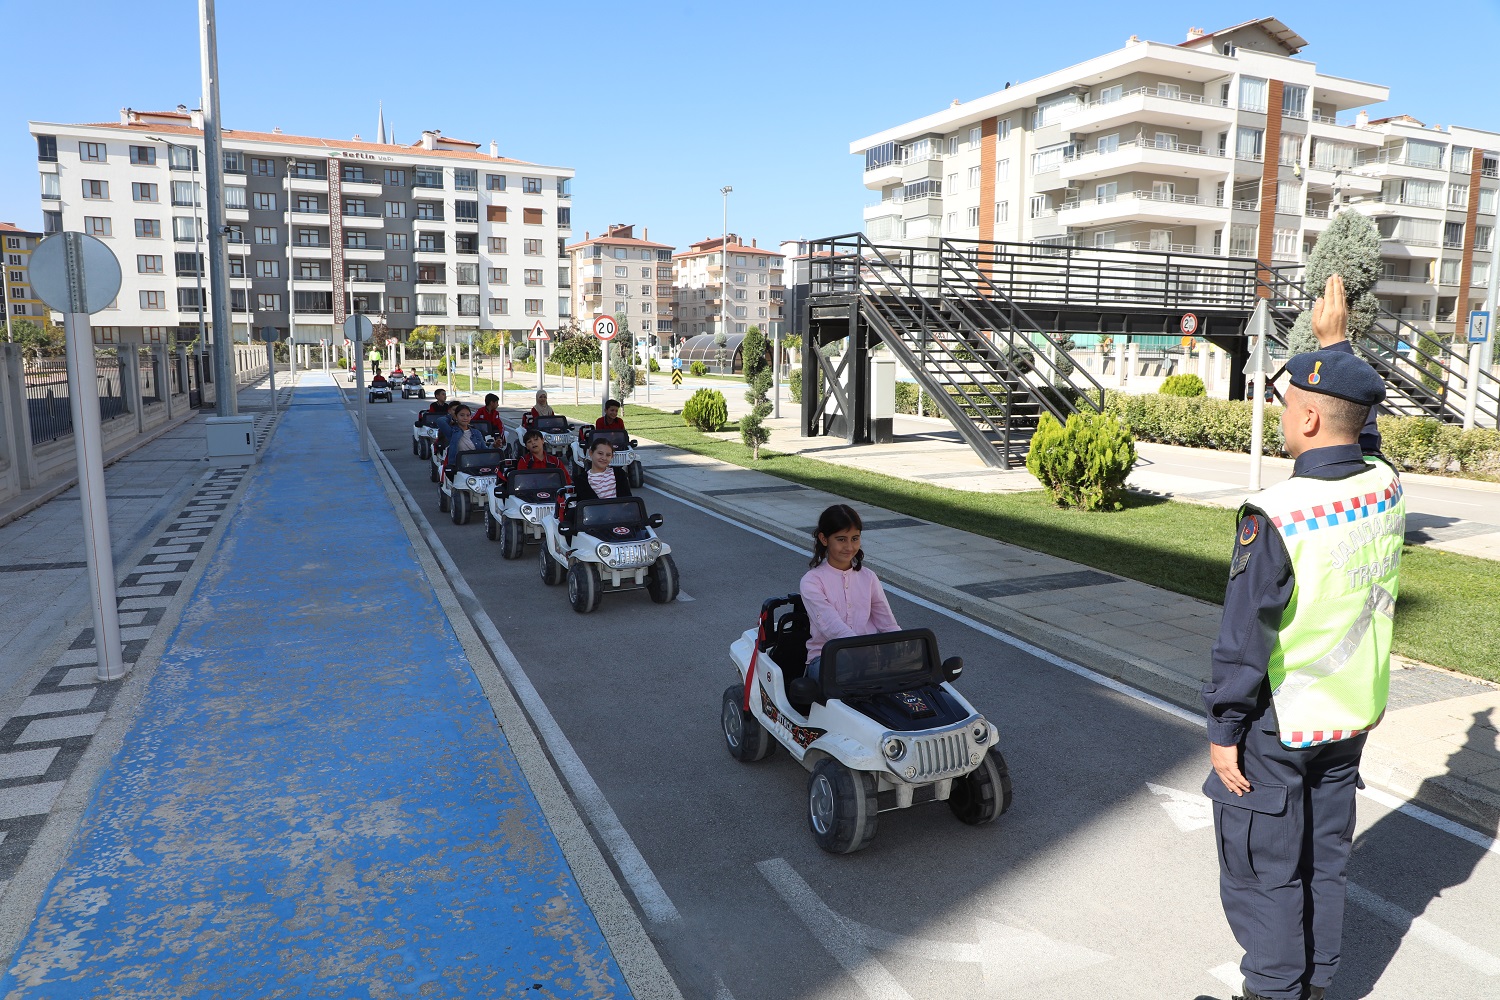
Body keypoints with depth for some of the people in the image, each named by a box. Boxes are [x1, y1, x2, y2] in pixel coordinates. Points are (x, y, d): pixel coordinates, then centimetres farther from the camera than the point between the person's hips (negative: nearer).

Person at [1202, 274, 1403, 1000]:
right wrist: (1334, 342, 27)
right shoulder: (1385, 488, -7)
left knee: (1264, 870, 10)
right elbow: (1356, 425, 17)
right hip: (1353, 718, 7)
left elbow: (1244, 640, -22)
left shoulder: (1274, 516, -27)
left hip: (1277, 728, -7)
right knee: (1325, 857, 21)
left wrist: (1223, 731, -11)